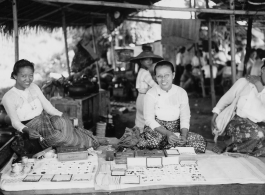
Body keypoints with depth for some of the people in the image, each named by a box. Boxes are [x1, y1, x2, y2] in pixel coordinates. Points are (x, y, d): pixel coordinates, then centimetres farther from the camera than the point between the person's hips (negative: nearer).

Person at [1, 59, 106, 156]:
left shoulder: (34, 87, 7)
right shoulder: (8, 98, -9)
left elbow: (48, 106, 4)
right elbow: (15, 122, -9)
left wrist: (63, 116, -13)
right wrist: (27, 130, -30)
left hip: (45, 118, 5)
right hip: (31, 126, -5)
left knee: (62, 122, -31)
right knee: (56, 135, -32)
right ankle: (91, 142, -23)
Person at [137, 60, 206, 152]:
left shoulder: (181, 93, 2)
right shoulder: (151, 94, -6)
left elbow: (185, 119, -2)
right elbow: (149, 120, -10)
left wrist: (184, 136, -22)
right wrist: (167, 133, -25)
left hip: (176, 131, 4)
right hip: (156, 130, -3)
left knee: (199, 140, -22)